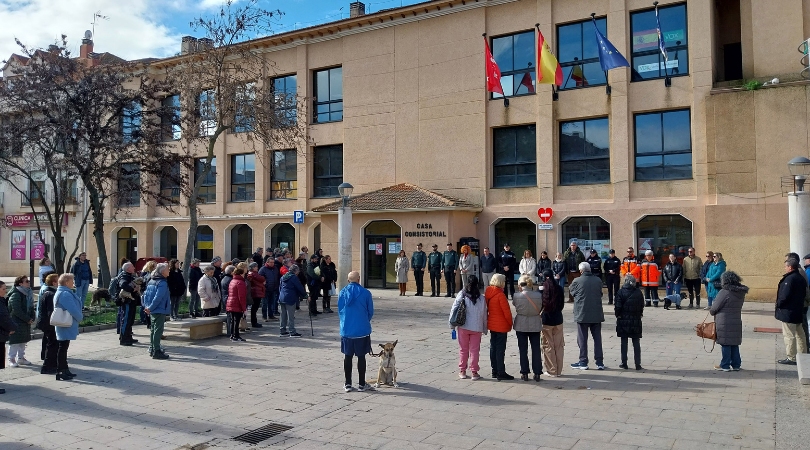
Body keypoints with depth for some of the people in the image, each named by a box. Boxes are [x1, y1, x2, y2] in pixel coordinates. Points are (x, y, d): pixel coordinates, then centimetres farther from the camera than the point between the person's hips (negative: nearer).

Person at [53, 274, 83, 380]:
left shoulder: (60, 292, 14)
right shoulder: (66, 294, -22)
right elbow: (73, 310, -25)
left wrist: (78, 317, 13)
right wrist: (80, 317, -8)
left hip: (63, 326, 11)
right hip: (66, 327, -11)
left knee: (62, 348, 16)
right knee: (62, 348, -4)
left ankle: (64, 370, 25)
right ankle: (60, 372, 2)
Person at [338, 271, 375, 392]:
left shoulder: (342, 292, -1)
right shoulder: (365, 293, -6)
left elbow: (340, 310, 6)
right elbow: (371, 312, 0)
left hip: (346, 330, 2)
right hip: (362, 330, -2)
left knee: (347, 356, 10)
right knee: (361, 357, 6)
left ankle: (348, 384, 14)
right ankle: (361, 384, 12)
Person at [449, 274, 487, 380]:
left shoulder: (462, 294, -6)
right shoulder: (481, 298, -3)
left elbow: (454, 309, -6)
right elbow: (484, 315, 1)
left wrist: (452, 324, 2)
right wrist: (485, 329, 10)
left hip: (463, 326, 0)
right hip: (477, 328, 0)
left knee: (463, 349, 11)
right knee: (474, 350, 6)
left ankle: (462, 371, 18)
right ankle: (474, 372, 9)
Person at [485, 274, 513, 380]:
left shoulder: (488, 293, 3)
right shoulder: (500, 294, -19)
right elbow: (506, 311, -16)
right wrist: (510, 323, -3)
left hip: (491, 325, 8)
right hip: (501, 326, -8)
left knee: (493, 348, 13)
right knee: (500, 349, -2)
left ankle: (495, 371, 20)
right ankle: (501, 373, 2)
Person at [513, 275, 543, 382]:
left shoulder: (517, 296, -15)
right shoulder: (539, 295, -10)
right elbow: (540, 308, 0)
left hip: (521, 325, -1)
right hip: (535, 324, 1)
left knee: (523, 350, 9)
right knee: (536, 349, 11)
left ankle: (524, 373, 12)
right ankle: (537, 373, 14)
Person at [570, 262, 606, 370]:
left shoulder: (577, 281, -11)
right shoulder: (598, 281, 0)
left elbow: (571, 290, 5)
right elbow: (600, 293, 11)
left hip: (582, 314, -3)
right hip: (597, 314, 3)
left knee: (582, 339, 5)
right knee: (597, 338, 10)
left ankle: (583, 362, 9)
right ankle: (600, 362, 14)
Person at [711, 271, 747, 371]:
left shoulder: (724, 292, -17)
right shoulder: (741, 292, 6)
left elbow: (715, 307, -12)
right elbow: (738, 306, 13)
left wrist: (711, 311, 10)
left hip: (724, 323, -7)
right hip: (736, 322, 7)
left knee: (725, 344, 2)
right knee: (734, 344, 15)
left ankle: (725, 365, 9)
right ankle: (736, 364, 21)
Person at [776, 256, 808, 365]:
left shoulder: (790, 279, -20)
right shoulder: (801, 278, 10)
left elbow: (785, 296, -23)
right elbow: (804, 294, 17)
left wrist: (778, 305, -9)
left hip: (788, 312, -9)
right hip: (798, 311, 9)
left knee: (789, 335, -3)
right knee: (799, 335, 17)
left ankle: (791, 358, 0)